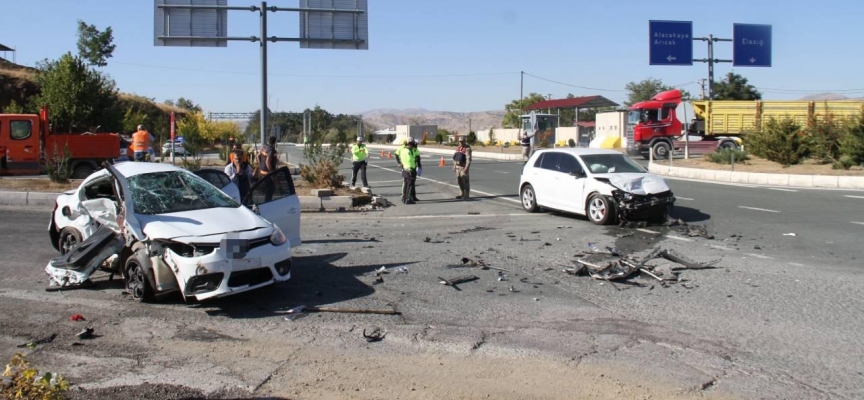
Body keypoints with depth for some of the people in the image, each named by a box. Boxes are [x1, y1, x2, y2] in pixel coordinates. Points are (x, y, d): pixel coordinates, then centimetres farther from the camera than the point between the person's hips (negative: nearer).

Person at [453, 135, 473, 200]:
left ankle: (467, 195, 2)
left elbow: (469, 159, -21)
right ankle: (463, 194, 20)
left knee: (465, 181, -4)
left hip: (464, 167, -8)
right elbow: (455, 157, 17)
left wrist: (466, 168, -26)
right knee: (459, 181, 11)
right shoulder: (458, 148, 11)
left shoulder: (467, 149, -15)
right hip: (458, 167, 8)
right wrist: (454, 166, 14)